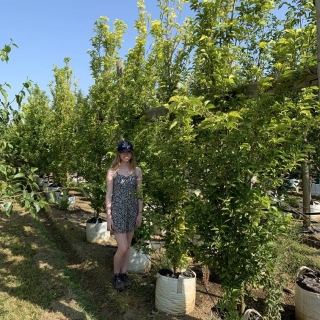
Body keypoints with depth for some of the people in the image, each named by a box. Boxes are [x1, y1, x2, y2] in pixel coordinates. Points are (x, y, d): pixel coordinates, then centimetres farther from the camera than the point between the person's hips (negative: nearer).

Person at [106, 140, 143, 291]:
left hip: (132, 210, 4)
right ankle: (116, 275, 22)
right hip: (118, 210, -4)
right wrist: (108, 216, -8)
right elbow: (109, 194, -5)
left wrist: (140, 213, 3)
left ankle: (123, 273, 32)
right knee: (122, 248, -4)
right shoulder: (112, 171, -6)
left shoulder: (137, 171, 2)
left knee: (128, 246, 14)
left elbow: (139, 193, 6)